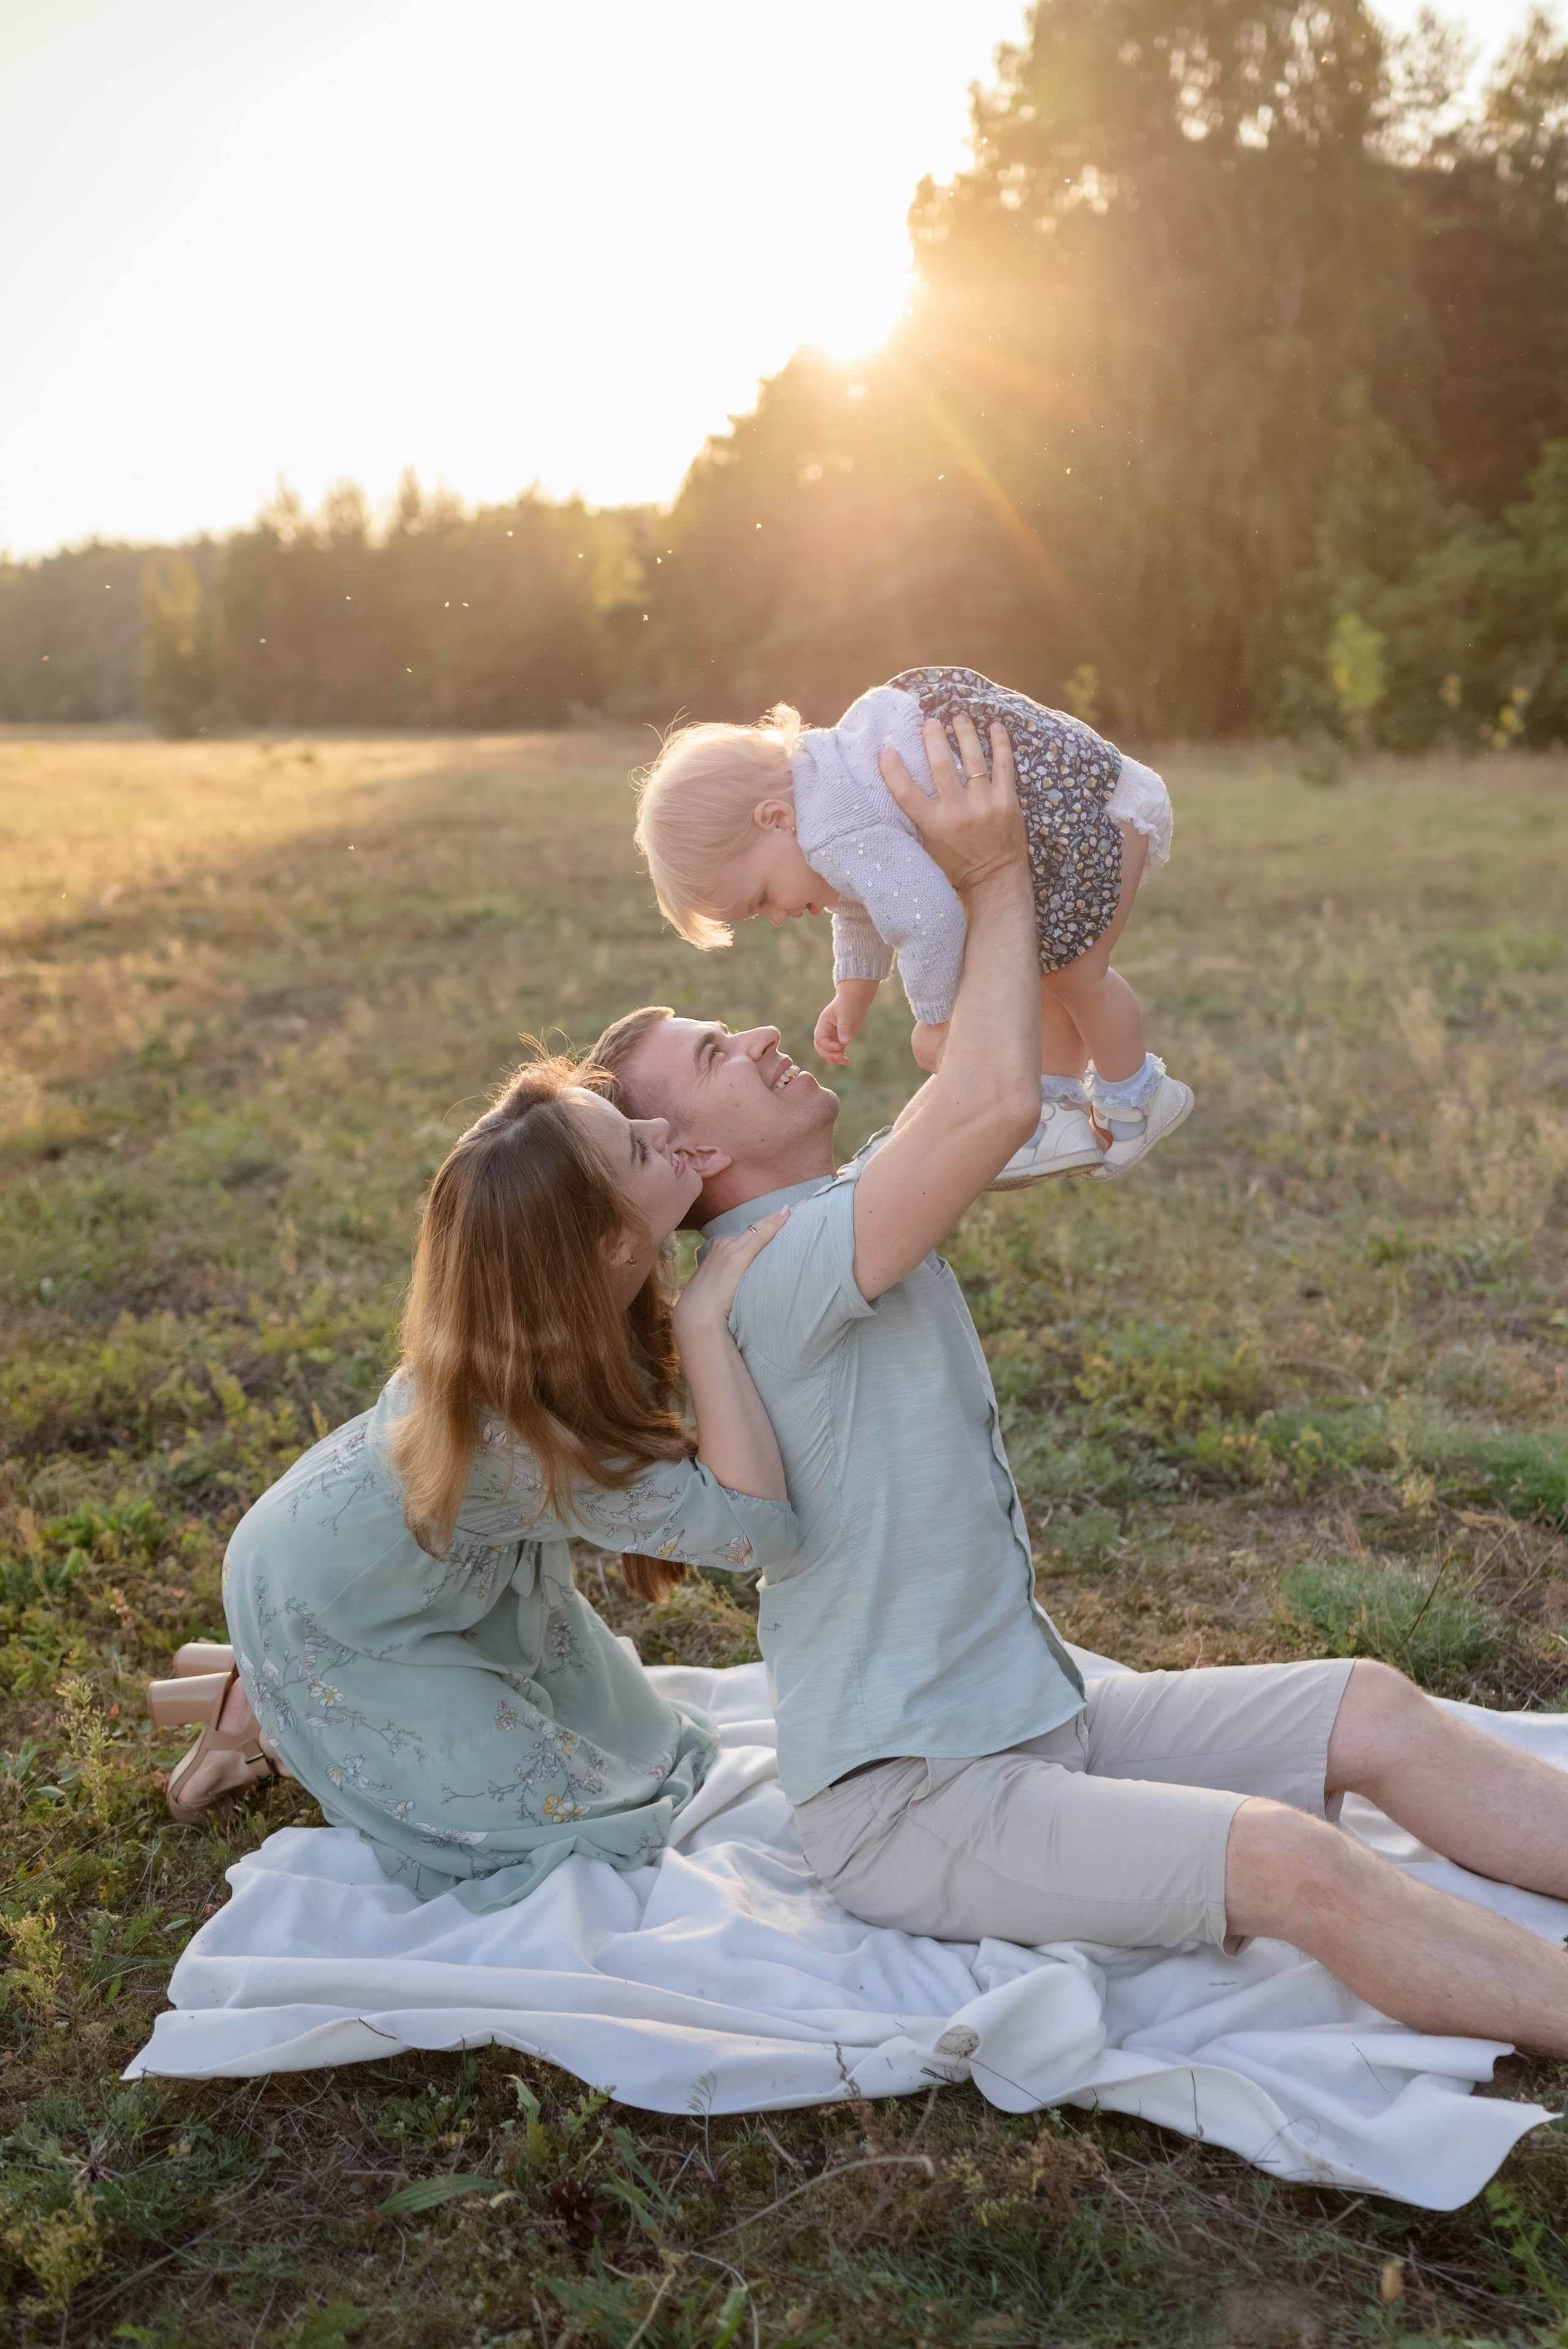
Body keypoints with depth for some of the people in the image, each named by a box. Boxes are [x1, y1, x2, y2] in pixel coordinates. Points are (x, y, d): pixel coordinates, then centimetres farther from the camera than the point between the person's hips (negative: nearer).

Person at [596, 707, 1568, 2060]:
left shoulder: (865, 1209, 8)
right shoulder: (771, 1273, -21)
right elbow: (997, 1100, -33)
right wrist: (992, 875, -19)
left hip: (1039, 1718, 9)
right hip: (909, 1801, -9)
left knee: (1374, 1712, -2)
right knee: (1291, 1861, -25)